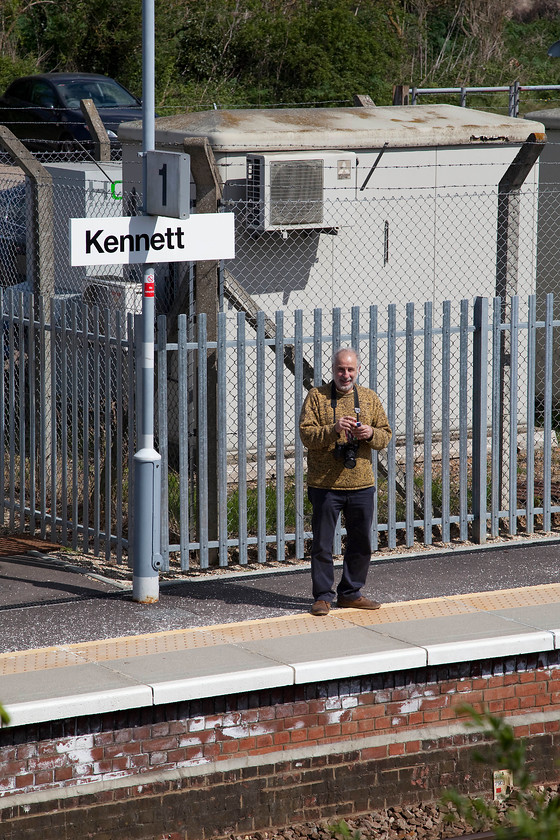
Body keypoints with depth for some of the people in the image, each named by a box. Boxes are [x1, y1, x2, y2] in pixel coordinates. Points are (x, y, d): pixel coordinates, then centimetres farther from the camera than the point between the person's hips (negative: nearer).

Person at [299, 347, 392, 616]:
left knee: (361, 543, 10)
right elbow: (306, 435, -10)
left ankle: (350, 593, 22)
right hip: (325, 484, -4)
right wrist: (333, 429, -25)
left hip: (361, 485, 4)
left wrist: (370, 433, -12)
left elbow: (385, 435, 10)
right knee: (322, 543, 0)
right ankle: (322, 596, 8)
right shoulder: (317, 396, -2)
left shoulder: (370, 398, 10)